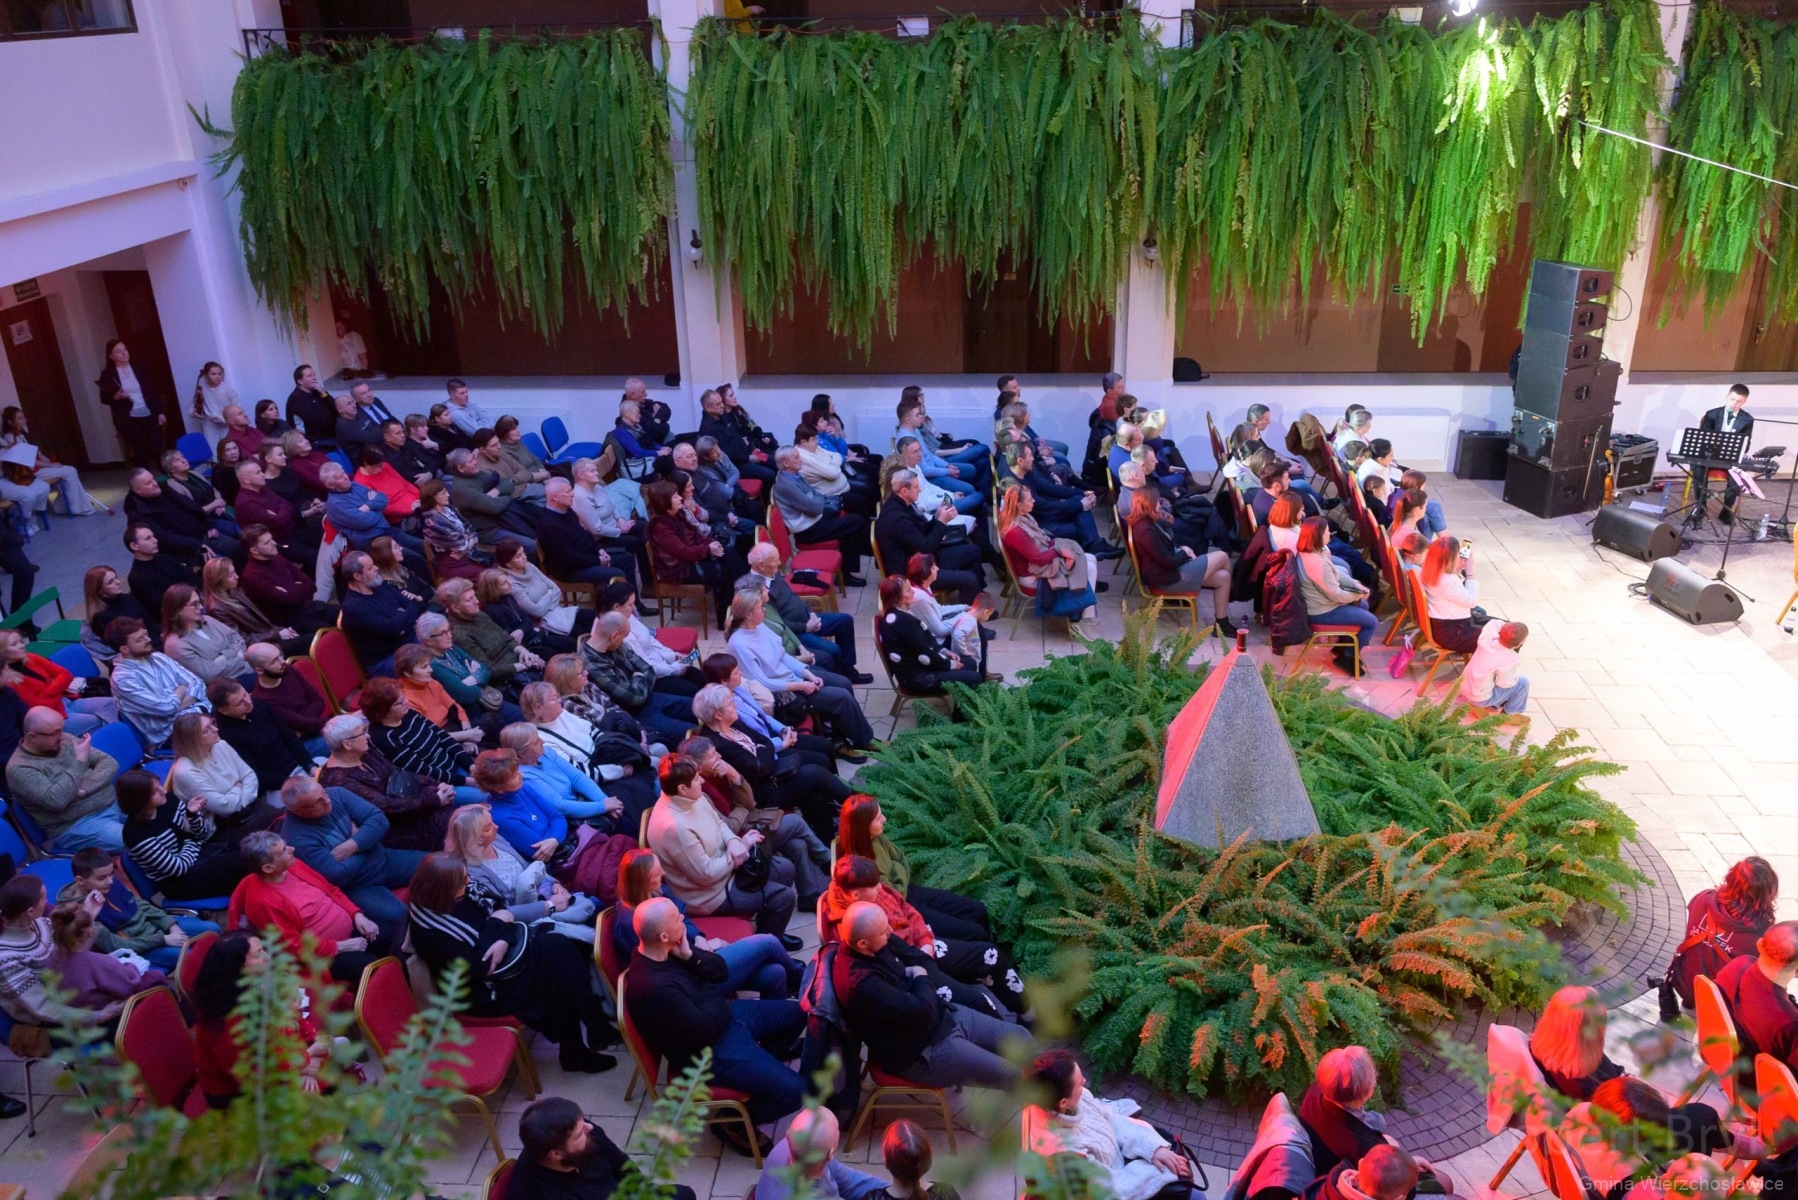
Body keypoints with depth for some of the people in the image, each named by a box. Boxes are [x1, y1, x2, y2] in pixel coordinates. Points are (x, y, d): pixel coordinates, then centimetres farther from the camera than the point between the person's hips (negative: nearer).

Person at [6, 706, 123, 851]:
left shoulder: (66, 740, 8)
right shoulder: (19, 768, -10)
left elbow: (109, 763, 4)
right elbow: (56, 800, -24)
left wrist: (84, 789, -13)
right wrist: (80, 761, -19)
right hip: (76, 825, -7)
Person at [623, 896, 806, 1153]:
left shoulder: (667, 949, -9)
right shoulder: (655, 989, -36)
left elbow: (720, 970, -1)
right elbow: (706, 1029, -27)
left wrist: (692, 956, -20)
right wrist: (709, 989, -10)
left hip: (724, 1014, 9)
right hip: (710, 1051, -9)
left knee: (797, 1013, 17)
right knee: (794, 1091, -13)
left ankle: (762, 1061, 35)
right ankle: (735, 1122, 9)